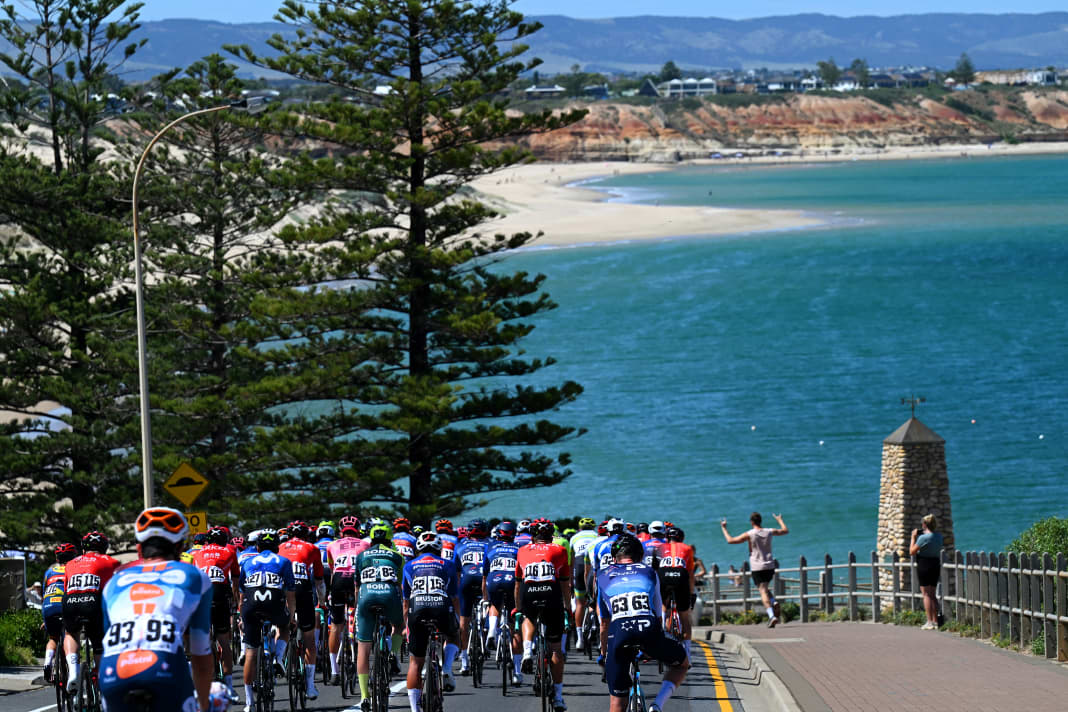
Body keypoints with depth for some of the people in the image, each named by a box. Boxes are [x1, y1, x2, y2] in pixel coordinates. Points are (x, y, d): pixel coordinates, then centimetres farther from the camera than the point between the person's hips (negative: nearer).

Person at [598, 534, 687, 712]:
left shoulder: (603, 576, 28)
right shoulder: (649, 572, 28)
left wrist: (603, 652, 46)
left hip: (618, 633, 0)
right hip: (648, 629, 0)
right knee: (681, 664, 28)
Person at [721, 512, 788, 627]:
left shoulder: (749, 534, -8)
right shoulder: (769, 532, 5)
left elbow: (730, 540, -8)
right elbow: (785, 531, 23)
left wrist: (724, 528, 6)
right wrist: (780, 520, 40)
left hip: (757, 567, -5)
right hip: (770, 566, 5)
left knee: (763, 591, -9)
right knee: (765, 589, 25)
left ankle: (772, 616, -24)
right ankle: (774, 602, -3)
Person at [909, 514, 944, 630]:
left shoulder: (923, 537, -16)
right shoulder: (939, 536, 6)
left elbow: (912, 552, -10)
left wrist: (914, 537, 0)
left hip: (924, 565, -7)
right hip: (936, 565, 7)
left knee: (926, 594, -3)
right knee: (932, 594, 15)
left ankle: (929, 622, -7)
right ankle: (935, 621, 13)